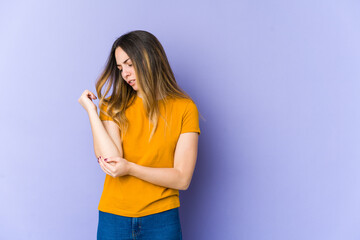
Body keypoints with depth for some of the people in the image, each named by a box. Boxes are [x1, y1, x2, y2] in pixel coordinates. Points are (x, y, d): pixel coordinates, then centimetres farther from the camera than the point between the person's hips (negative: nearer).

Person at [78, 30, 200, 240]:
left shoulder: (184, 108, -4)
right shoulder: (113, 106, 3)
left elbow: (182, 179, -8)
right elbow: (112, 160, -12)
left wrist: (130, 168, -17)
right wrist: (91, 110, -9)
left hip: (161, 220, -1)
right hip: (114, 217, 2)